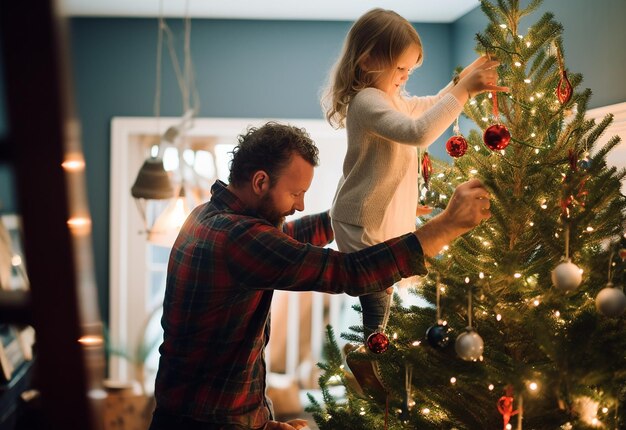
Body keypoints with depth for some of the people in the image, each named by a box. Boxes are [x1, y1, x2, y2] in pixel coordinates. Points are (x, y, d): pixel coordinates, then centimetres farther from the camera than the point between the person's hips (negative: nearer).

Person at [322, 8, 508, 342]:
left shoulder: (389, 98, 11)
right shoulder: (367, 102, -22)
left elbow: (428, 107, 27)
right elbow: (418, 132, -38)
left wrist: (463, 82, 11)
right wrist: (463, 90, -34)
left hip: (384, 221, 10)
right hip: (366, 227, -10)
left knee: (379, 307, 17)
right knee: (375, 310, -3)